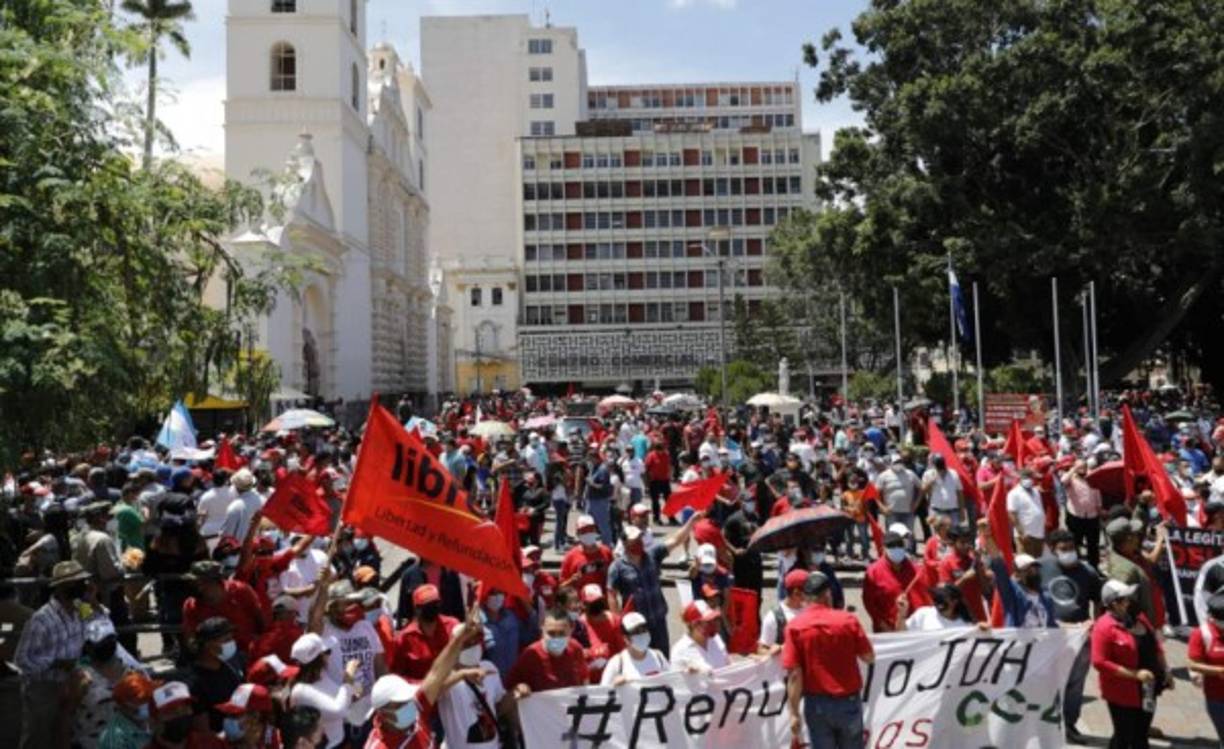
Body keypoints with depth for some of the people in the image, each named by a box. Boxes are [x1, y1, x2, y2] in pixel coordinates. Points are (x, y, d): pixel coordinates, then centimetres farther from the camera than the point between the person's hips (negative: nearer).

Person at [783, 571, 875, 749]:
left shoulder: (795, 627, -9)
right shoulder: (848, 620, -7)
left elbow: (794, 675, -11)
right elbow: (869, 657, 3)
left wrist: (794, 713, -6)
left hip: (816, 704, -1)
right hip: (848, 701, 1)